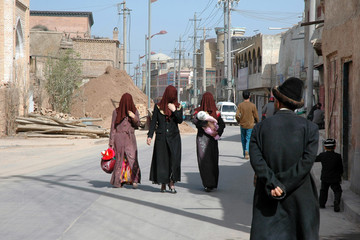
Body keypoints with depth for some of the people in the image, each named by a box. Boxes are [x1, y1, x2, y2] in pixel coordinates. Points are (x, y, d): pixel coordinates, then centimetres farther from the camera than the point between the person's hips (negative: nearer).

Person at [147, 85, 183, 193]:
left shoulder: (178, 106, 7)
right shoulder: (158, 106, 4)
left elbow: (180, 120, -3)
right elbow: (153, 122, 3)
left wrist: (174, 110, -16)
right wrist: (150, 135, -5)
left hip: (174, 137, 0)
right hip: (161, 137, 0)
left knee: (174, 159, -11)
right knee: (161, 160, 0)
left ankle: (171, 182, -5)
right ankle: (163, 184, 8)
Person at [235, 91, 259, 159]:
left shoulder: (240, 105, -4)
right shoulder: (252, 105, -7)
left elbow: (237, 115, -11)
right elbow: (256, 116, -3)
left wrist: (239, 121, 9)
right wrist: (257, 122, 17)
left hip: (242, 125, 2)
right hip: (250, 125, -2)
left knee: (243, 139, 14)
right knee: (248, 139, 0)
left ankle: (245, 153, 21)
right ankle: (247, 150, -25)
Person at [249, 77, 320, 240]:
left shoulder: (260, 128, 2)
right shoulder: (309, 127, 0)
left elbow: (256, 160, -10)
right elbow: (307, 161, -11)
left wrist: (273, 185, -14)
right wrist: (284, 186, -12)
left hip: (268, 198, 0)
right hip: (300, 197, 0)